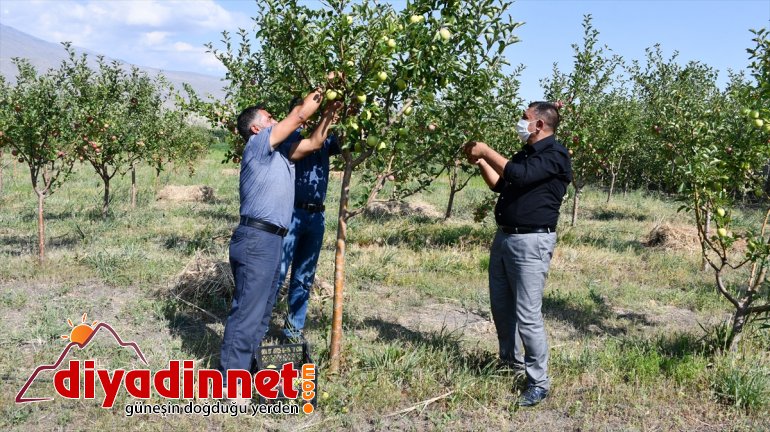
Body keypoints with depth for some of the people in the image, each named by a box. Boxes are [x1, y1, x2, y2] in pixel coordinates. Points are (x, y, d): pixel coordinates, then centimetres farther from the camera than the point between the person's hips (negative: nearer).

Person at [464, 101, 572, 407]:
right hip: (504, 237, 9)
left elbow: (520, 175, -25)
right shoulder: (525, 153, 16)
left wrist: (487, 152, -16)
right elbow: (500, 184, 23)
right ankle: (510, 360, 34)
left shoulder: (555, 154, -11)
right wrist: (480, 161, 10)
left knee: (527, 315, -9)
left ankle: (539, 382, 3)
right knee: (501, 305, 15)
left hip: (531, 242, -9)